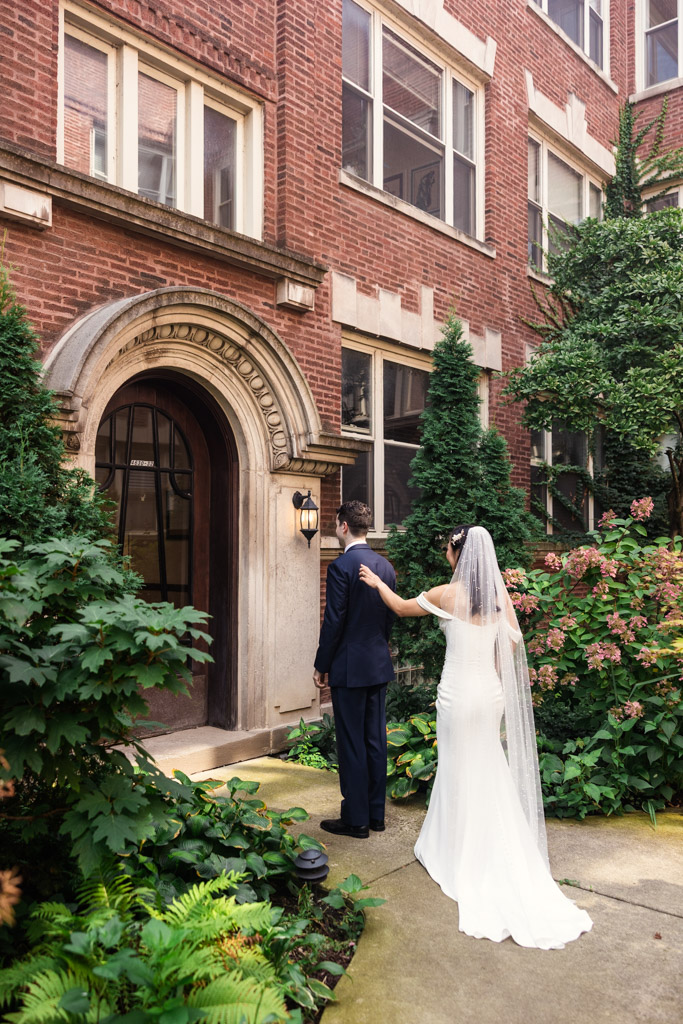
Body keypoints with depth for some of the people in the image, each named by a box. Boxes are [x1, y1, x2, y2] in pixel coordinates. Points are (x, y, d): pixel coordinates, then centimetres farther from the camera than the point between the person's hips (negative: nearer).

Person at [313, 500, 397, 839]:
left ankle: (356, 818, 11)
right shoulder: (385, 565, 7)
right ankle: (376, 814, 23)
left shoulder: (341, 566, -15)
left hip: (349, 668, -7)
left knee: (351, 744, 2)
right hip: (379, 665, 7)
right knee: (375, 740, 14)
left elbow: (333, 621, -16)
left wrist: (321, 665, -6)